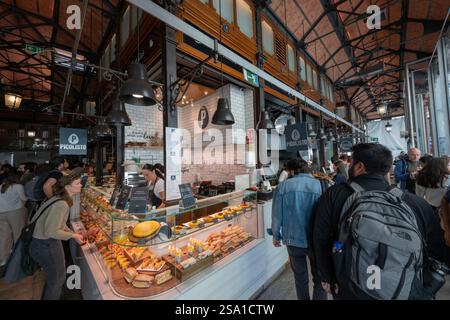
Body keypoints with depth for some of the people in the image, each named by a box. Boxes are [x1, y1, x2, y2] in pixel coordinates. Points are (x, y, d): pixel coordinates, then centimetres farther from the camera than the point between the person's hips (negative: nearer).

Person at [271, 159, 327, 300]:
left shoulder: (283, 186, -10)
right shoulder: (319, 185, -11)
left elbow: (277, 215, -6)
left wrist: (276, 236, 9)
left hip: (293, 239, 1)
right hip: (316, 240, 0)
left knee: (300, 277, 22)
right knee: (319, 277, 21)